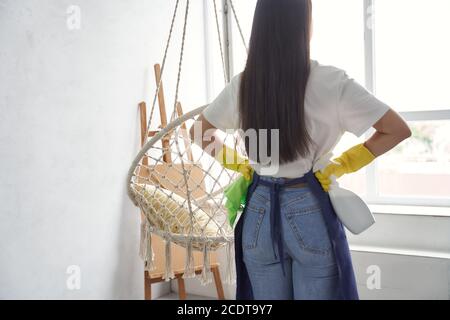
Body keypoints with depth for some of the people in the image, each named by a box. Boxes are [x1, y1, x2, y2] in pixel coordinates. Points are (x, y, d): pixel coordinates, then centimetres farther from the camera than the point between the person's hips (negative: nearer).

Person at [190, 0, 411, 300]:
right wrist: (341, 165, -2)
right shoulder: (329, 81, -12)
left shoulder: (241, 85, -1)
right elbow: (398, 130, -8)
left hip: (259, 213, 4)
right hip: (310, 212, -3)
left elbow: (201, 133, 14)